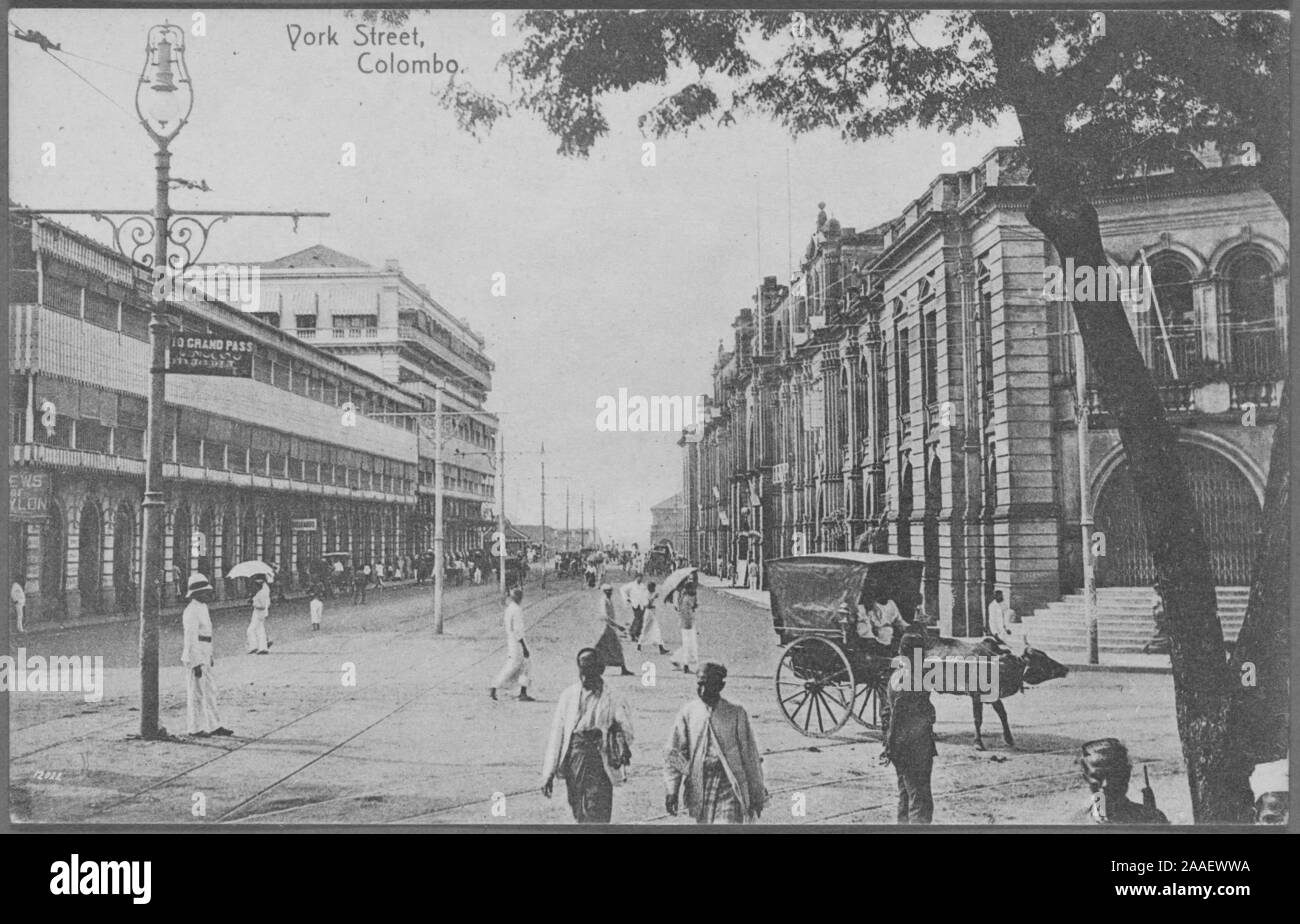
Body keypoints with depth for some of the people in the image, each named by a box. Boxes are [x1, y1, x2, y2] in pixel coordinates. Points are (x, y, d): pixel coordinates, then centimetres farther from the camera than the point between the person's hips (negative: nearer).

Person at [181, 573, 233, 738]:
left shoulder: (202, 607, 12)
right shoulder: (191, 611, -18)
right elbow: (191, 639, -20)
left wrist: (209, 657, 22)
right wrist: (196, 664, -20)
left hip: (205, 656, 9)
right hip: (195, 657, -9)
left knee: (210, 691, 12)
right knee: (197, 693, 0)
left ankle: (214, 726, 18)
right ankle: (195, 729, 10)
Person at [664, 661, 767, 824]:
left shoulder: (736, 714, 1)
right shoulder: (687, 713, 4)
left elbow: (750, 755, 4)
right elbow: (673, 753, 4)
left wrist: (757, 795, 5)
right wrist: (672, 789, -6)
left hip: (730, 785, -2)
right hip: (699, 785, 2)